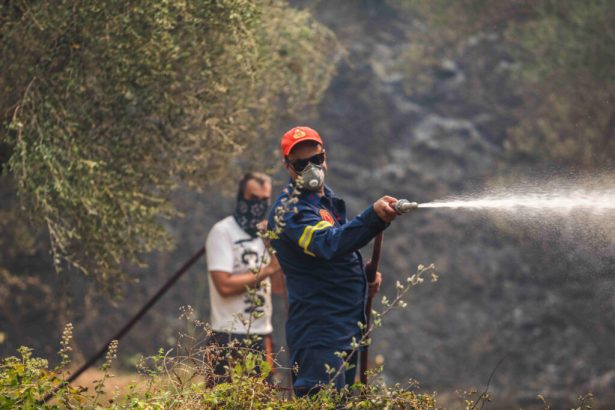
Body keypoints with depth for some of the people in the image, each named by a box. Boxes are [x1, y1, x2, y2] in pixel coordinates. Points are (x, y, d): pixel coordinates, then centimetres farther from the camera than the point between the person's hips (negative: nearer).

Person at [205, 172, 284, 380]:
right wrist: (266, 270, -12)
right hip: (231, 337, -7)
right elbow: (224, 285, -18)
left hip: (262, 336, 7)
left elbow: (279, 287, 10)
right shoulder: (223, 232, -7)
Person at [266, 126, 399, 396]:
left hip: (347, 330, 10)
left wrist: (365, 273, 9)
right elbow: (329, 243, -35)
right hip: (318, 334, -10)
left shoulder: (326, 198, 15)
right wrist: (374, 217, -47)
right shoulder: (291, 209, -16)